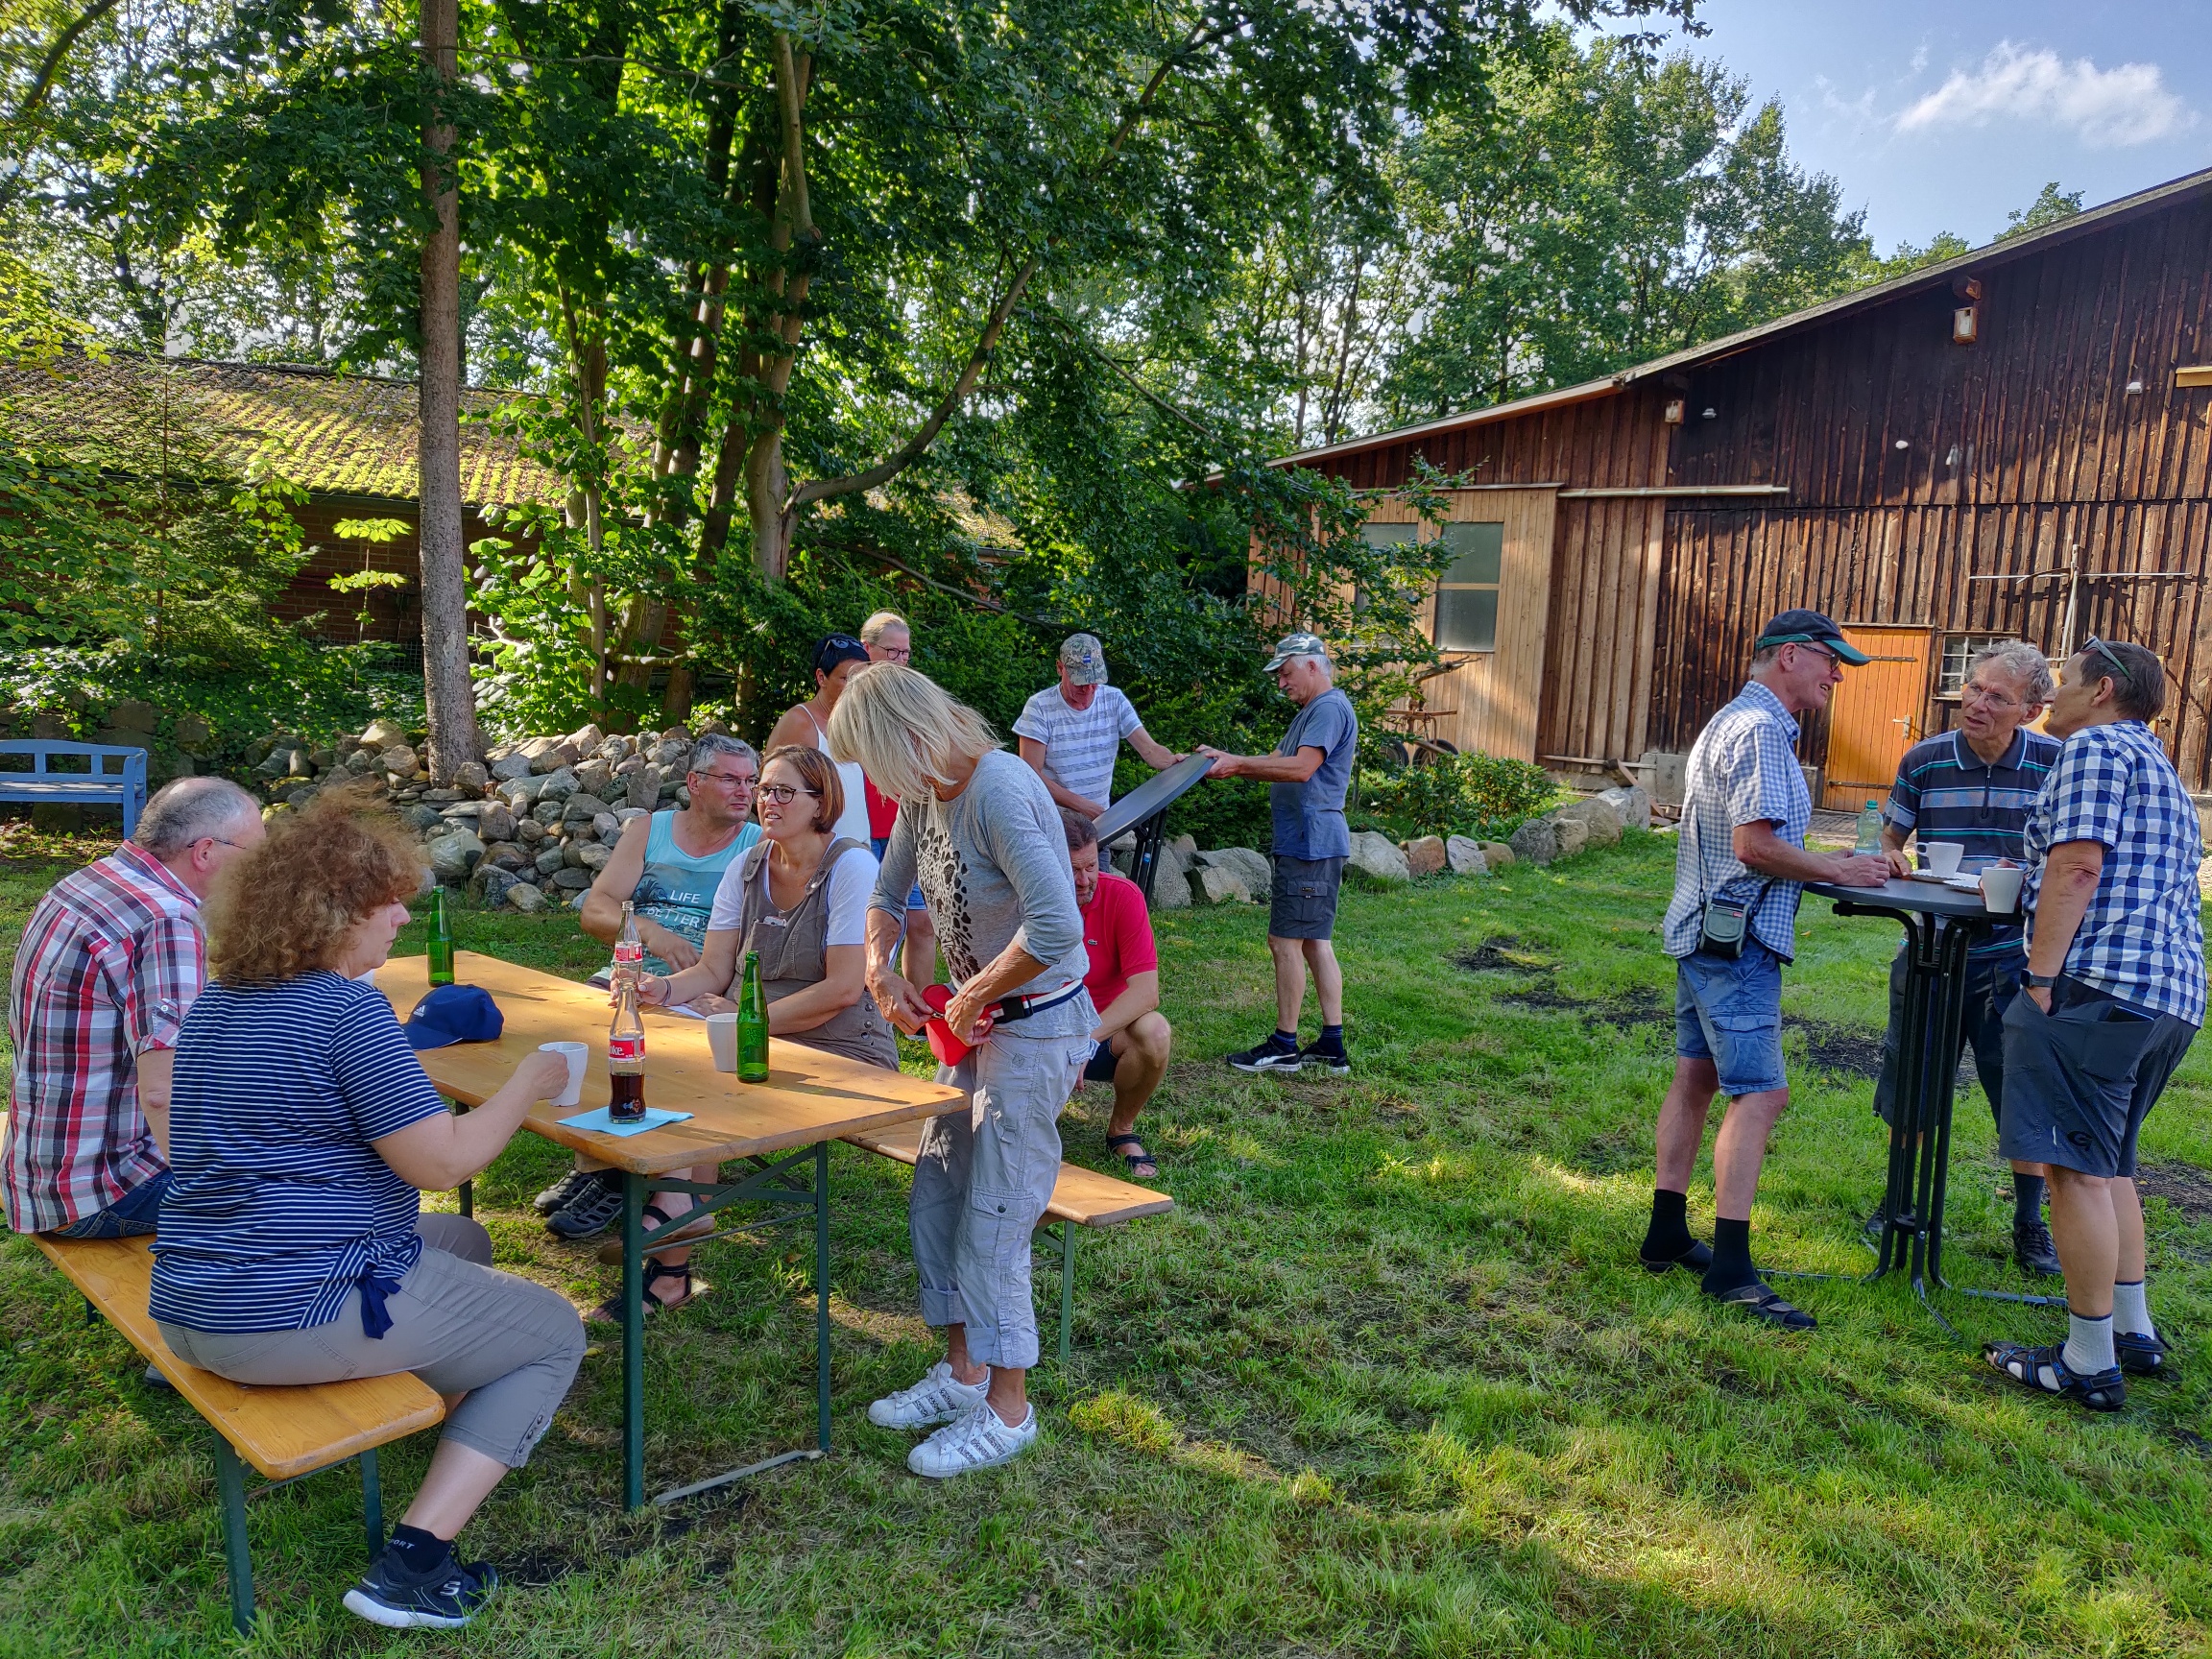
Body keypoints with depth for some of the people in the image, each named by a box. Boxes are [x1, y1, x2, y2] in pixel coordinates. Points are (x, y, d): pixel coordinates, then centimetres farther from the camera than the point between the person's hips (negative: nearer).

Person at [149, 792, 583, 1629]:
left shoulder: (217, 1002, 10)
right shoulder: (347, 1009, -19)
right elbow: (442, 1160, -19)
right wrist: (528, 1083, -5)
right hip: (300, 1315, -10)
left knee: (464, 1241, 29)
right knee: (556, 1334, 4)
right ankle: (411, 1564, -5)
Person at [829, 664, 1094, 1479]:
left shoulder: (999, 792, -26)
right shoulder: (925, 793, 3)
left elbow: (1056, 929, -36)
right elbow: (887, 893, 19)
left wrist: (972, 996, -21)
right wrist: (881, 968, 0)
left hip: (1037, 1027, -9)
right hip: (980, 1023, 9)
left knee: (992, 1222, -2)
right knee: (934, 1200, 16)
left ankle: (1006, 1411, 14)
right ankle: (964, 1373, 31)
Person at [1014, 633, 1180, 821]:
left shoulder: (1114, 701, 0)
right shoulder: (1039, 708, -11)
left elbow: (1150, 750, -7)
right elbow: (1031, 774, -13)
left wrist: (1184, 763, -28)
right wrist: (1080, 804, -20)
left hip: (1101, 815, 3)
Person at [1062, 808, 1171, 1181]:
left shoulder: (1123, 896, -15)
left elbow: (1146, 990, -21)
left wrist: (1088, 1036, -34)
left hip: (1106, 1036, 0)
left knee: (1154, 1032, -33)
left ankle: (1122, 1129, -3)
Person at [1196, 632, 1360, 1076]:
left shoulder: (1330, 708, -13)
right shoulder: (1310, 712, 22)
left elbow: (1301, 768, -23)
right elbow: (1276, 762, 20)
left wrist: (1237, 764, -20)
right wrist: (1226, 759, 7)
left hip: (1310, 844, -11)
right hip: (1308, 843, 11)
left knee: (1286, 941, -6)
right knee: (1314, 942, 11)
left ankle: (1284, 1046, 2)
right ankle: (1331, 1046, 15)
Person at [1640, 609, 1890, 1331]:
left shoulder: (1730, 723, 19)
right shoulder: (1761, 731, -15)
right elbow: (1756, 844, -23)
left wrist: (1826, 863, 19)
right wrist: (1837, 870, -11)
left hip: (1703, 930, 11)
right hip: (1737, 939, -11)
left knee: (1696, 1078, 13)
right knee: (1760, 1094, -11)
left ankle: (1667, 1236, 19)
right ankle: (1731, 1268, -11)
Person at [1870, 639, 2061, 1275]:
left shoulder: (2055, 762, -6)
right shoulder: (1924, 761, -2)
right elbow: (1890, 837, 9)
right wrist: (1892, 858, -13)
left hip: (2013, 957, -1)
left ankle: (2030, 1222, 22)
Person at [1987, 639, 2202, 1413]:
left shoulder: (2096, 747, -5)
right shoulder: (2160, 768, 26)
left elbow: (2076, 866, -16)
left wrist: (2040, 979, -16)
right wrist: (2019, 888, 35)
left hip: (2101, 982, -10)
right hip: (2174, 995, 10)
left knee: (2078, 1168, -7)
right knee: (2107, 1164, 19)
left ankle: (2089, 1364, -3)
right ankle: (2134, 1333, 25)